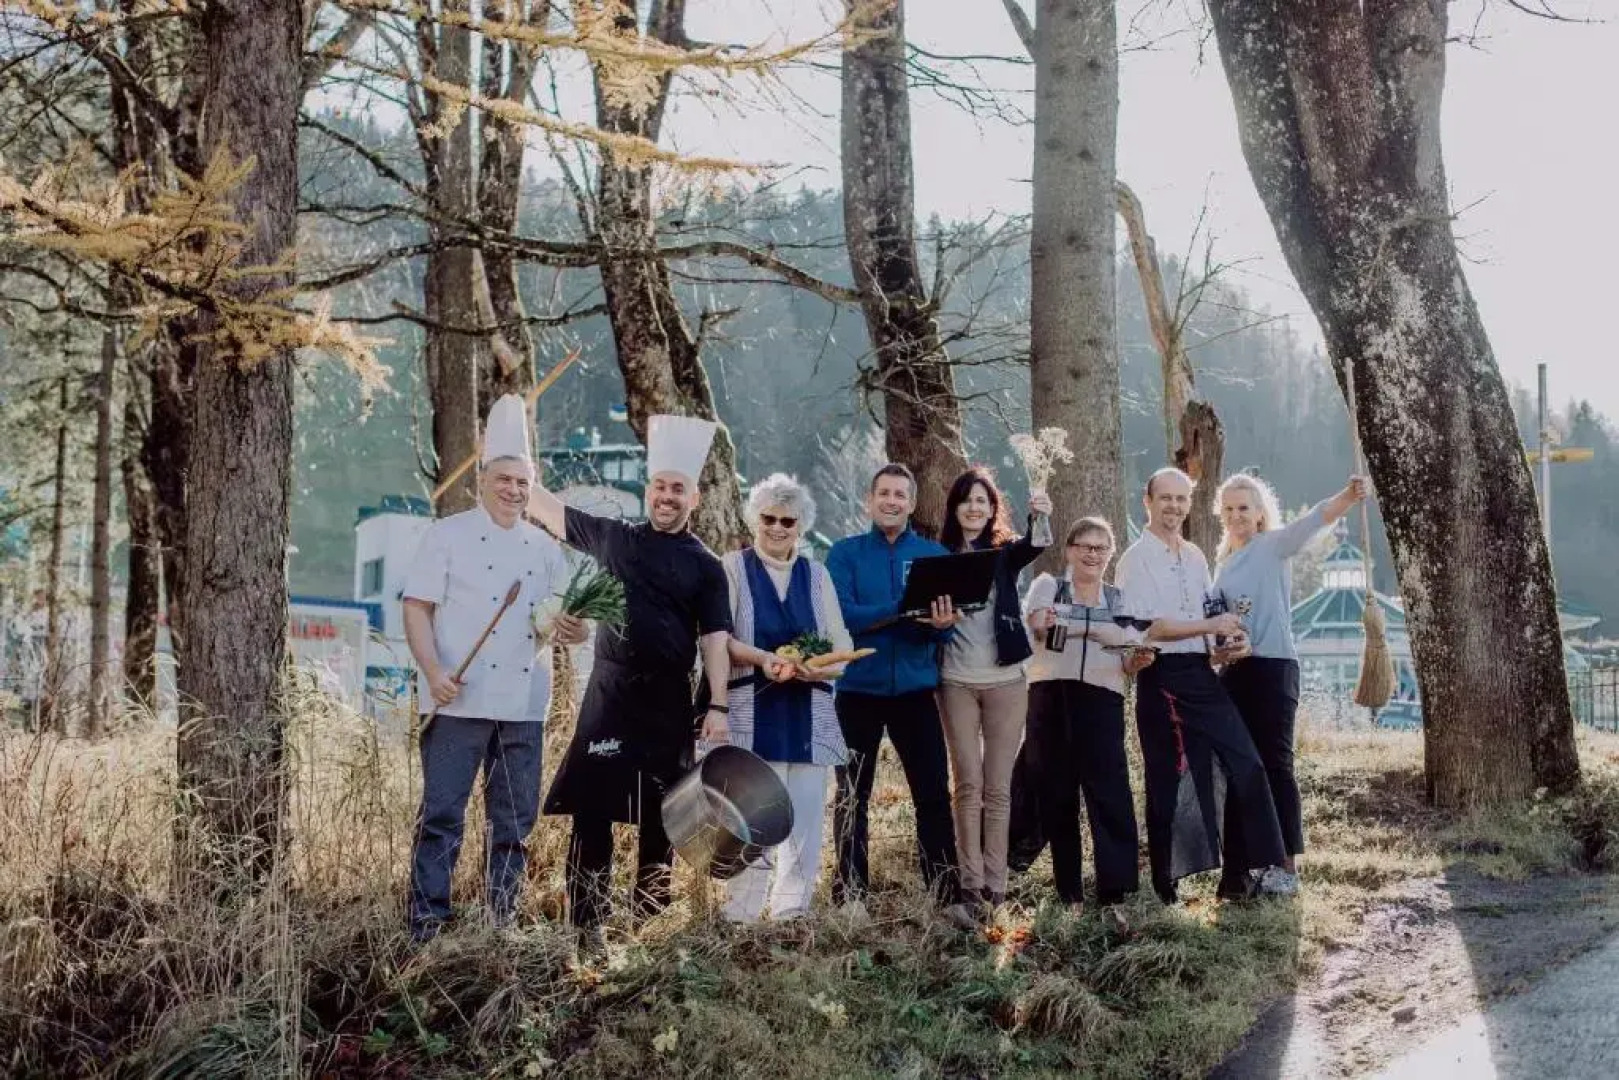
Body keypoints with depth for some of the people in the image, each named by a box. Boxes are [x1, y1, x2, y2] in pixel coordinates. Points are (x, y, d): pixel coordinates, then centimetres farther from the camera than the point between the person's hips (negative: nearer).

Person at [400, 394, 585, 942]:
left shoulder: (544, 547, 14)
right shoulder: (448, 535, 0)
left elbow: (561, 618, 19)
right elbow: (417, 607, -4)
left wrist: (573, 631, -6)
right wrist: (433, 671, -18)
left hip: (524, 703, 5)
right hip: (459, 701, -5)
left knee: (515, 817, 10)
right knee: (442, 814, -5)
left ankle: (501, 922, 20)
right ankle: (426, 926, 1)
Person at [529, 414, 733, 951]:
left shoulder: (704, 565, 5)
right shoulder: (614, 538, 8)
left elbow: (714, 641, 0)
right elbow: (545, 506, 13)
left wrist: (717, 707, -9)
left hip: (669, 703, 0)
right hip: (609, 695, 0)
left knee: (659, 818, 6)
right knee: (591, 810, -5)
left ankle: (649, 923, 17)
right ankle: (587, 924, 0)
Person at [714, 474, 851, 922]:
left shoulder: (816, 574, 17)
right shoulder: (734, 567, 6)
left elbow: (842, 647, 11)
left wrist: (817, 668, -11)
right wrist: (762, 659, -21)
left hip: (809, 714, 4)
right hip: (752, 712, -4)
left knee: (805, 818, 1)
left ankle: (792, 916, 9)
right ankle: (740, 916, -4)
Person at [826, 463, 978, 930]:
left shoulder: (934, 554, 6)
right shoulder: (845, 553, 0)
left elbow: (946, 620, -2)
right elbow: (842, 614, -14)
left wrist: (941, 623, -26)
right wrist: (904, 611, -23)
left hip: (915, 688, 1)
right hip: (858, 689, -1)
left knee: (934, 793, -1)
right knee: (852, 796, 6)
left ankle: (949, 896, 5)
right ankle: (849, 897, 15)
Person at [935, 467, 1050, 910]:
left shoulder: (1006, 551, 3)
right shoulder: (940, 557, 5)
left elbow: (1035, 547, -20)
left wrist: (1042, 521, -40)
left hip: (1006, 680, 0)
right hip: (957, 682, 0)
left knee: (998, 788, 4)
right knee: (967, 786, 1)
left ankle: (995, 883, 8)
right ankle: (971, 882, 4)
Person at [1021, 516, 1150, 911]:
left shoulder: (1119, 600, 18)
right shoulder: (1048, 585, 9)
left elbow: (1127, 663, 16)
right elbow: (1040, 621, -13)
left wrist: (1137, 661, -8)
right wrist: (1099, 630, -17)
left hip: (1102, 702, 1)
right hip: (1051, 699, -1)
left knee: (1110, 792, -10)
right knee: (1056, 794, 2)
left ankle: (1117, 890, -12)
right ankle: (1069, 892, 11)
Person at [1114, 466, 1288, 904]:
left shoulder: (1195, 557, 16)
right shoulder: (1136, 559, -6)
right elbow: (1148, 626, -16)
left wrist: (1224, 649, 2)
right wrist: (1213, 626, -14)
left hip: (1202, 674, 7)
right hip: (1162, 678, -7)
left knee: (1247, 765, 1)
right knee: (1169, 781, -1)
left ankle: (1259, 862, 9)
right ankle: (1168, 884, 9)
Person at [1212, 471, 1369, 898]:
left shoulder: (1275, 544, -3)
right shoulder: (1223, 562, 17)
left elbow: (1310, 522, -23)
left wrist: (1345, 498, -41)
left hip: (1273, 666, -7)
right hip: (1233, 669, 7)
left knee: (1275, 763, -6)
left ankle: (1287, 866, -2)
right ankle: (1242, 864, 14)